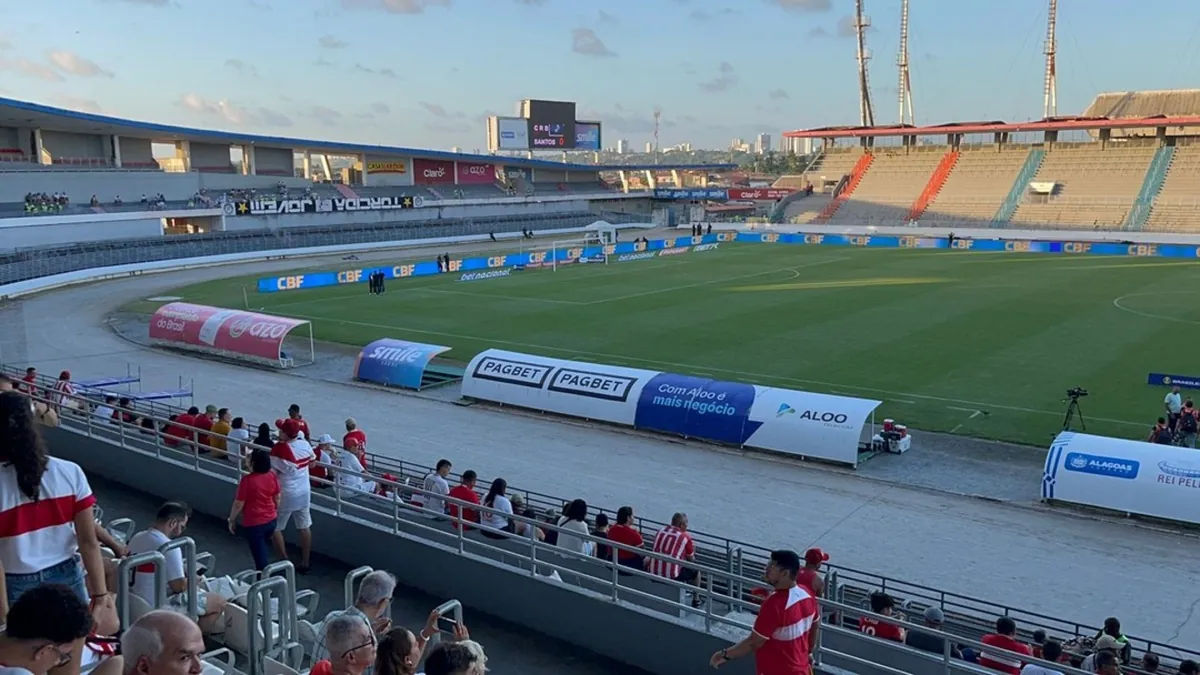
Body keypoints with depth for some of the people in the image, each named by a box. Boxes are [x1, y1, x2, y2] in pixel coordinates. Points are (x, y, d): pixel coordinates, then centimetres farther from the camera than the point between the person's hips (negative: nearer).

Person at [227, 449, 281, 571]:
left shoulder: (247, 480, -23)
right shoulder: (272, 476, -6)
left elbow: (238, 504, -16)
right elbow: (277, 498, 6)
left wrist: (232, 520, -1)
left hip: (254, 524, -6)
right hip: (271, 520, 6)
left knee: (260, 555, 7)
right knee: (264, 548, 28)